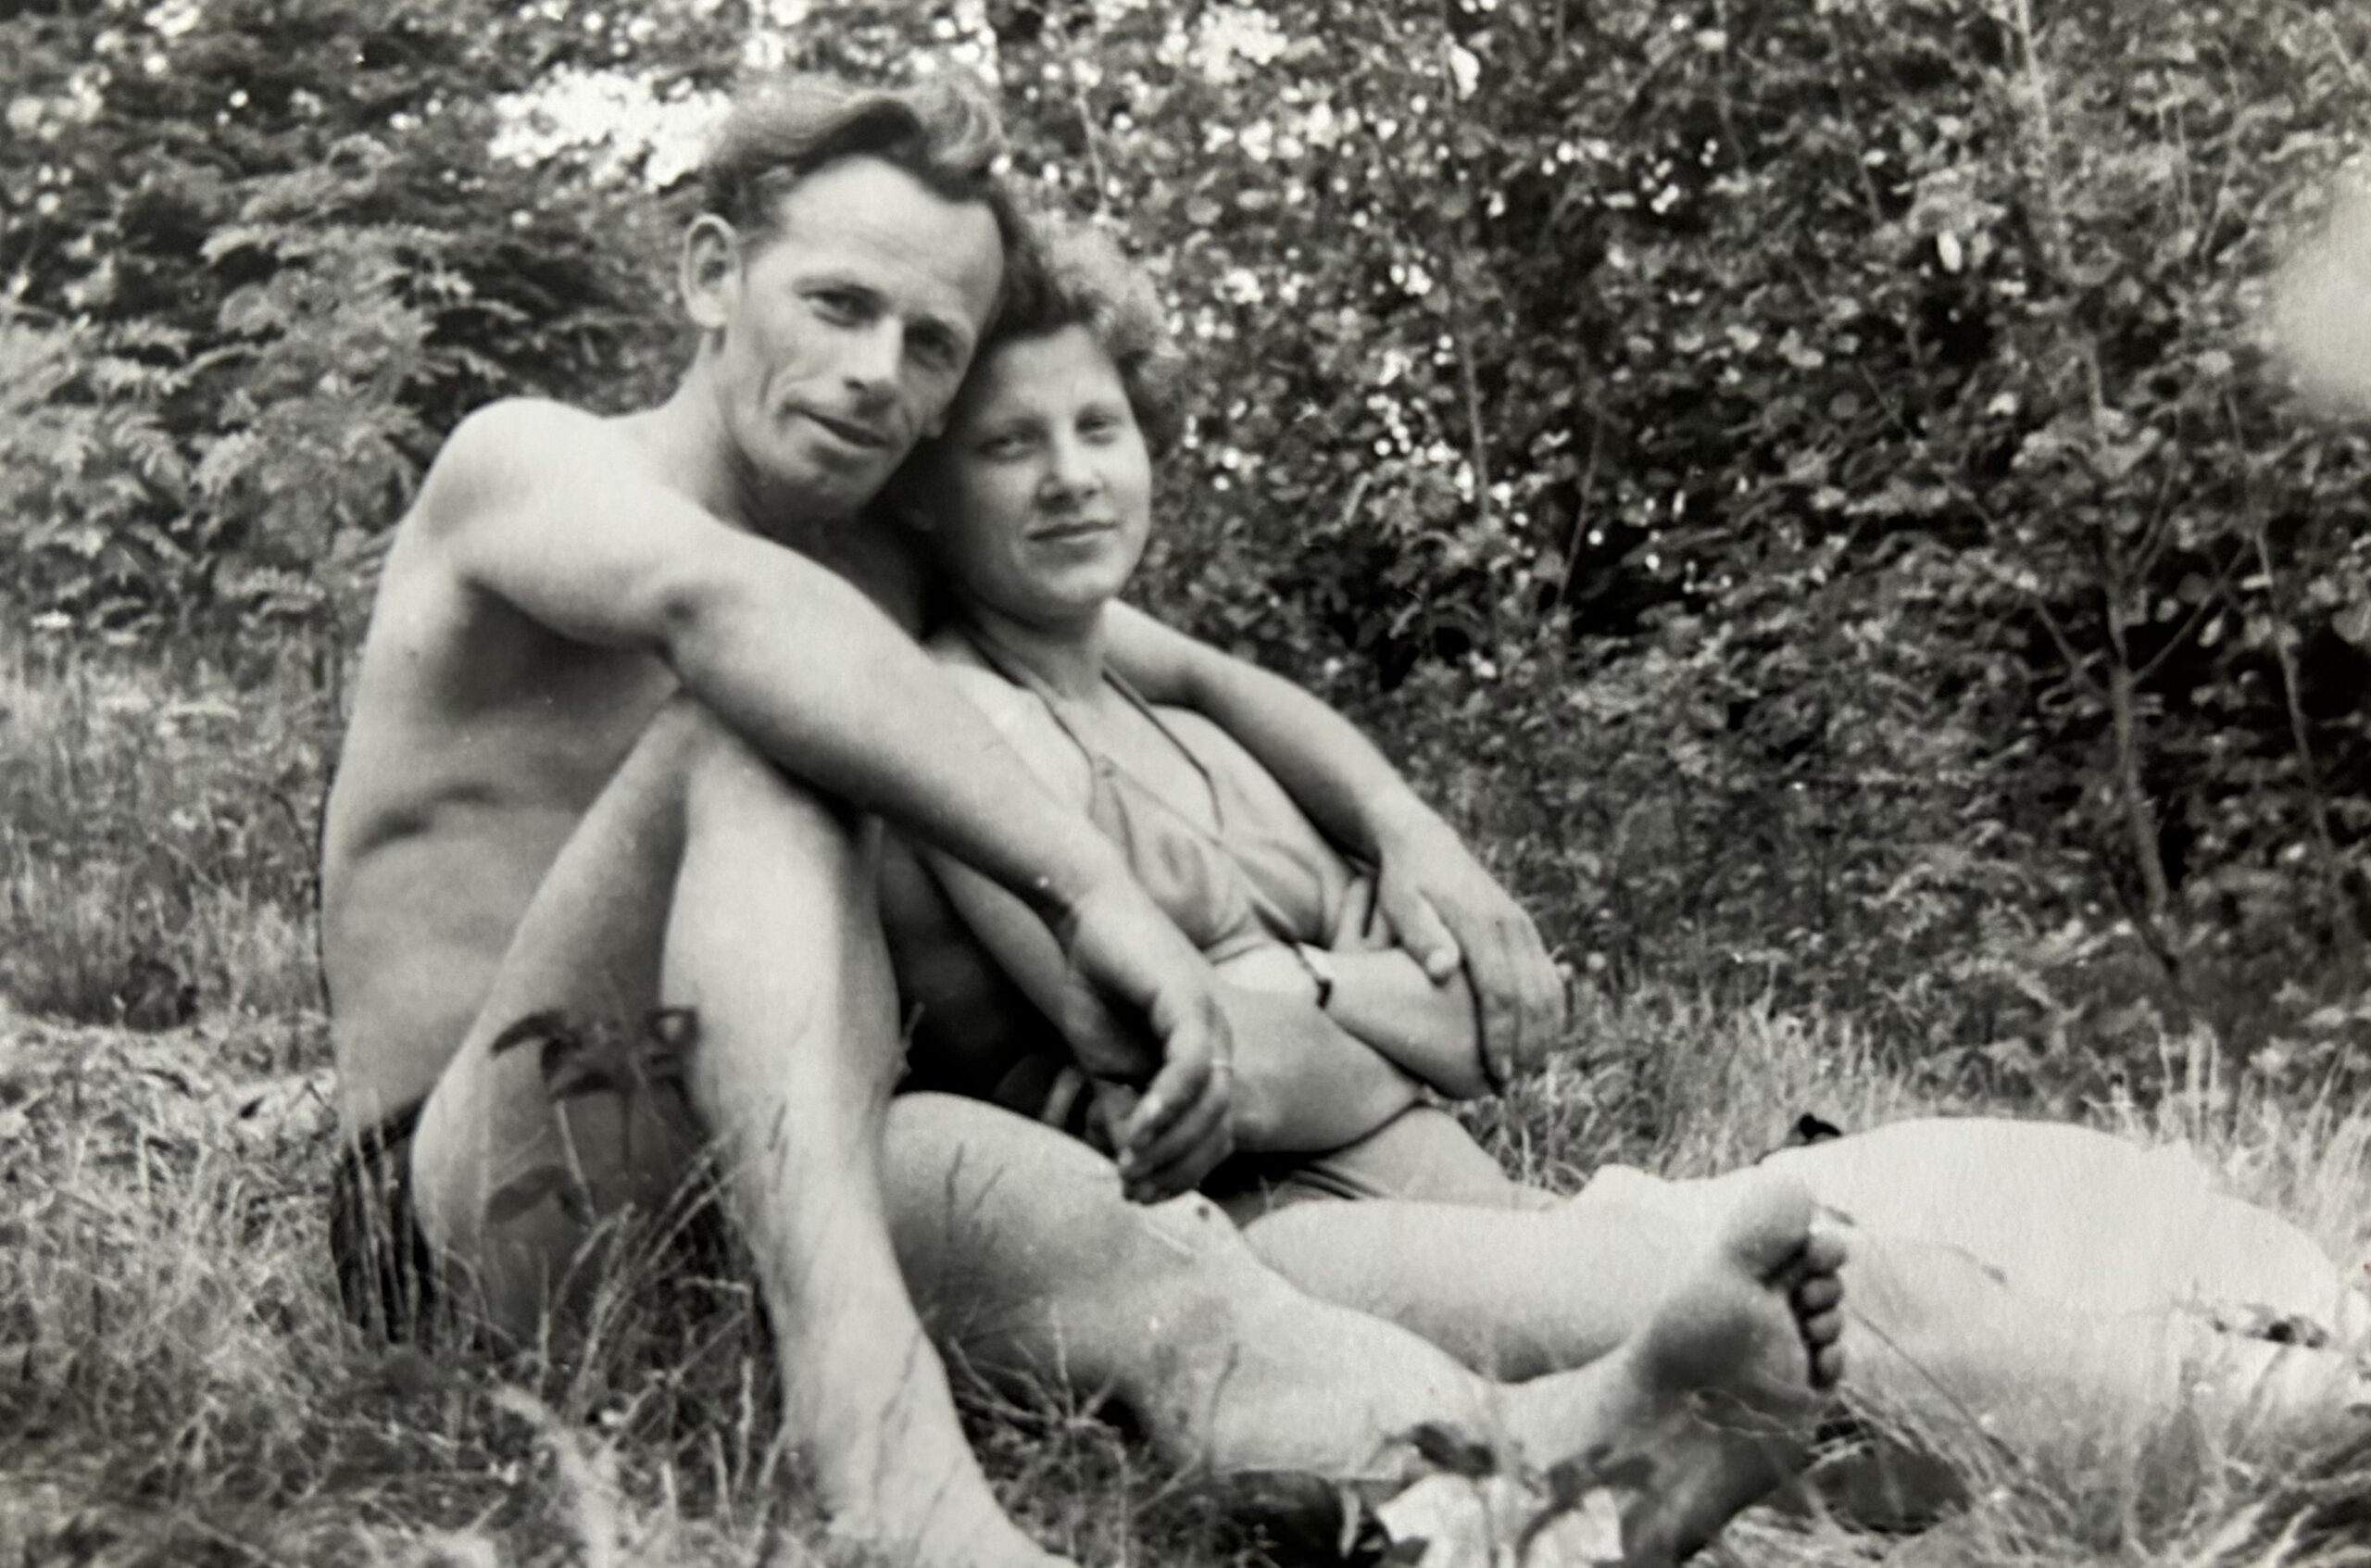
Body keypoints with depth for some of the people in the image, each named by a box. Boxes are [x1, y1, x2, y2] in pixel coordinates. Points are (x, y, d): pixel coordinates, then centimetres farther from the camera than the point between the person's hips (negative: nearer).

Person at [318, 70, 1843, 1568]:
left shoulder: (896, 576, 15)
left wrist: (1408, 832, 0)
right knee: (758, 733, -31)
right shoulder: (526, 462, -8)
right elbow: (711, 600, -32)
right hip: (469, 1216, -6)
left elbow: (1205, 675, 22)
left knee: (1095, 1216, -28)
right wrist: (1094, 886, -42)